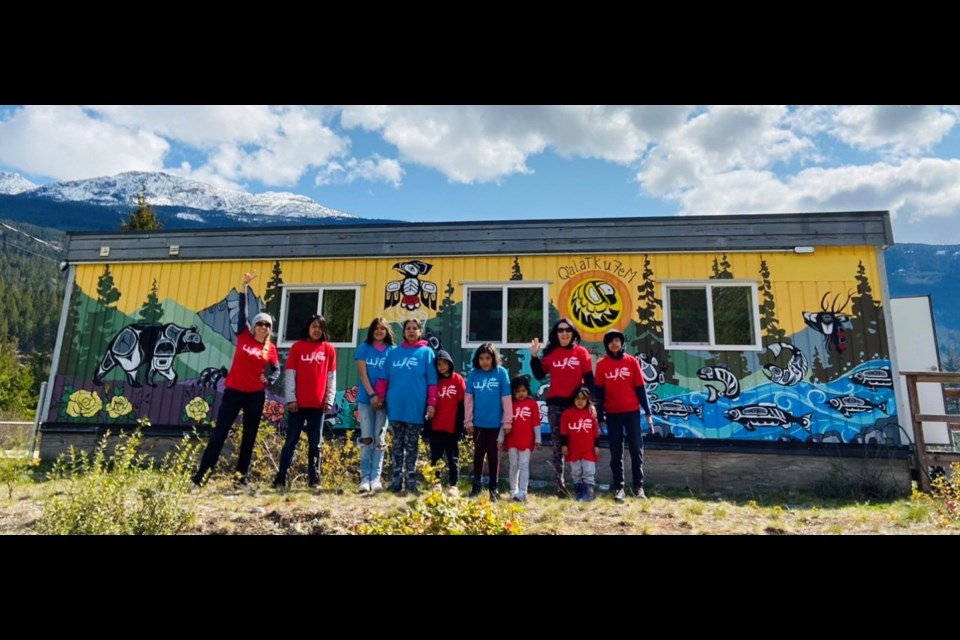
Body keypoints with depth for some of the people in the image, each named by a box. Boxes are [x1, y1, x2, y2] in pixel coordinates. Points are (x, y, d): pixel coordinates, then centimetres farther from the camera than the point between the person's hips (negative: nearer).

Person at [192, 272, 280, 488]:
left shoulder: (270, 348, 4)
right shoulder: (244, 337, 2)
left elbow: (276, 369, 12)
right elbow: (242, 312, -2)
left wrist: (269, 379, -10)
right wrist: (244, 286, -6)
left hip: (256, 395, 1)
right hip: (234, 391, -1)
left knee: (249, 436, 7)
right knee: (219, 432, 0)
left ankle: (241, 476, 17)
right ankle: (201, 474, 6)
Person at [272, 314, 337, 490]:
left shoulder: (329, 349, 7)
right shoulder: (297, 347, 4)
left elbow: (331, 377, 6)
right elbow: (290, 374, 0)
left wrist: (329, 399, -2)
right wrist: (290, 399, -6)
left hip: (318, 404, 1)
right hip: (298, 403, -1)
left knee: (315, 444, 8)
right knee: (291, 441, 3)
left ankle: (314, 479, 14)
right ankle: (280, 479, 9)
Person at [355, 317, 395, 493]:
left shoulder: (392, 350, 5)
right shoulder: (364, 348, 5)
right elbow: (363, 374, -2)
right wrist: (372, 395, -12)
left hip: (384, 400, 0)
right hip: (366, 398, 0)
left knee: (379, 440, 2)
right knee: (367, 439, -2)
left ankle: (375, 478, 5)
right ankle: (365, 478, 3)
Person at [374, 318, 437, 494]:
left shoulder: (426, 352, 2)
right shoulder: (394, 353, 10)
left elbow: (432, 381, -1)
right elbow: (384, 378, 10)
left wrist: (431, 403, -7)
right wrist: (378, 396, 0)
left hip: (416, 407, -2)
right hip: (395, 406, 3)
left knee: (411, 445, 5)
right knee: (397, 444, 9)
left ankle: (411, 480, 11)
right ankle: (396, 480, 15)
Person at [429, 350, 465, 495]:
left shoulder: (458, 379, -1)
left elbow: (461, 404, -2)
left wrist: (460, 425, -7)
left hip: (452, 426, -3)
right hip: (436, 426, 3)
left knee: (453, 457, 6)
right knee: (435, 457, 8)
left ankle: (454, 486, 8)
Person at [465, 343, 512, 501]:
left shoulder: (501, 373, -9)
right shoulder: (473, 373, -3)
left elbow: (506, 399, -7)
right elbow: (468, 399, 0)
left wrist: (507, 422, -7)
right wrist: (468, 421, -1)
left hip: (495, 422, -2)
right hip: (477, 422, 2)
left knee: (493, 453, 10)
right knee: (478, 453, 12)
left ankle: (493, 488, 21)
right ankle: (477, 486, 25)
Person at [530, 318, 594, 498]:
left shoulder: (582, 352, 3)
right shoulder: (550, 353, 7)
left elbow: (589, 379, 3)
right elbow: (539, 375, 6)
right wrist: (534, 356, -4)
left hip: (577, 403, -1)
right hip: (555, 404, 2)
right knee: (557, 446, 4)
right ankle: (560, 484, 9)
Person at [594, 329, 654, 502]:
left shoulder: (631, 361, 2)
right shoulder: (602, 364, 2)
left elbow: (640, 387, 4)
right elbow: (598, 390, 3)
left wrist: (648, 412, 1)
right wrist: (600, 415, -1)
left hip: (632, 411, 0)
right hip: (612, 413, 0)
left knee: (636, 449, 2)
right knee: (616, 452, 5)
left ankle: (638, 486, 11)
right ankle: (618, 487, 11)